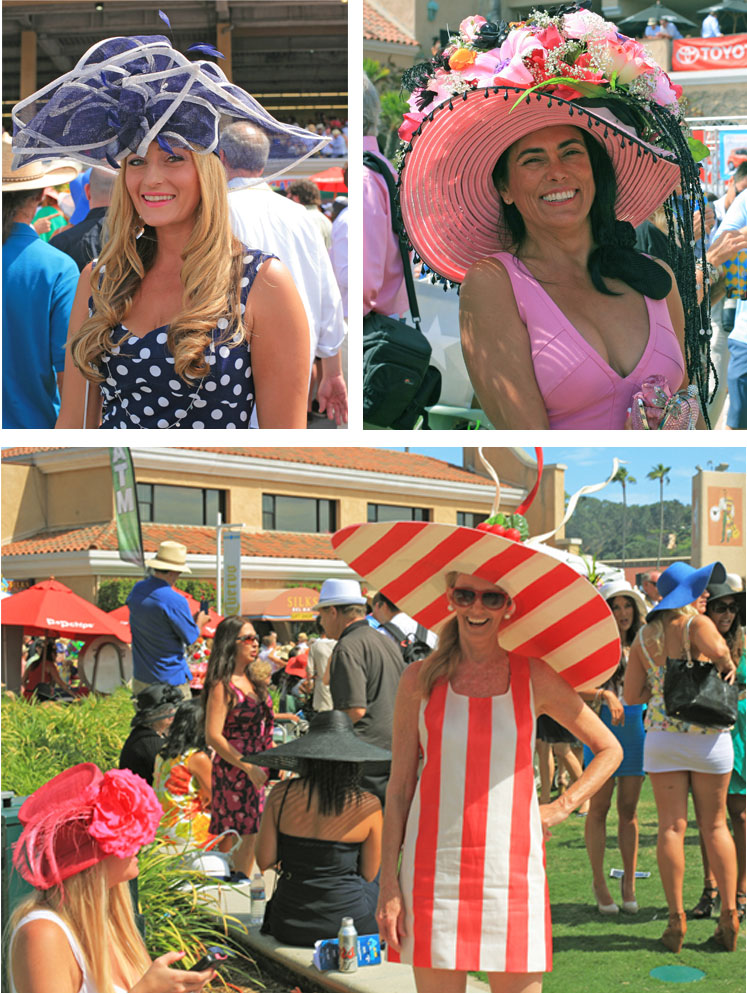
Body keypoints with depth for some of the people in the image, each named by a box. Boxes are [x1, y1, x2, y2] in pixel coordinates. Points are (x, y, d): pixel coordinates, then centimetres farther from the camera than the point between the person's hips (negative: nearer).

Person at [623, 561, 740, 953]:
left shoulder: (644, 637, 8)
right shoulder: (696, 623, -7)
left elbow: (632, 695, 8)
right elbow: (717, 648, -31)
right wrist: (727, 665, -10)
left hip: (662, 734, 3)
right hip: (708, 734, -3)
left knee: (672, 827, 2)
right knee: (715, 825, 8)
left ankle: (676, 920, -1)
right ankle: (729, 917, 8)